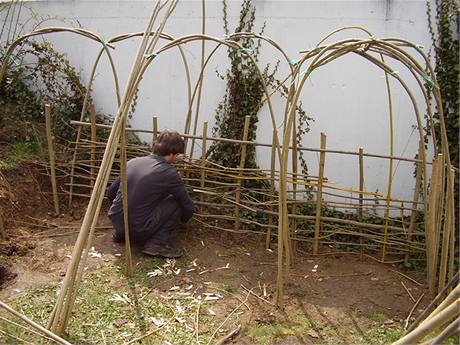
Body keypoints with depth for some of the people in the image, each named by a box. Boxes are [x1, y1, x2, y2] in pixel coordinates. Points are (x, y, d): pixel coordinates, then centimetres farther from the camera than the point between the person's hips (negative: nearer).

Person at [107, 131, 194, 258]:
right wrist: (184, 218, 26)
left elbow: (111, 193, 16)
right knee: (177, 202, 5)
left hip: (116, 222, 6)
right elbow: (188, 207, 2)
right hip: (138, 231, -6)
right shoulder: (169, 173, -9)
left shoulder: (133, 162, 6)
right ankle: (157, 243, -2)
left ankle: (120, 233, 23)